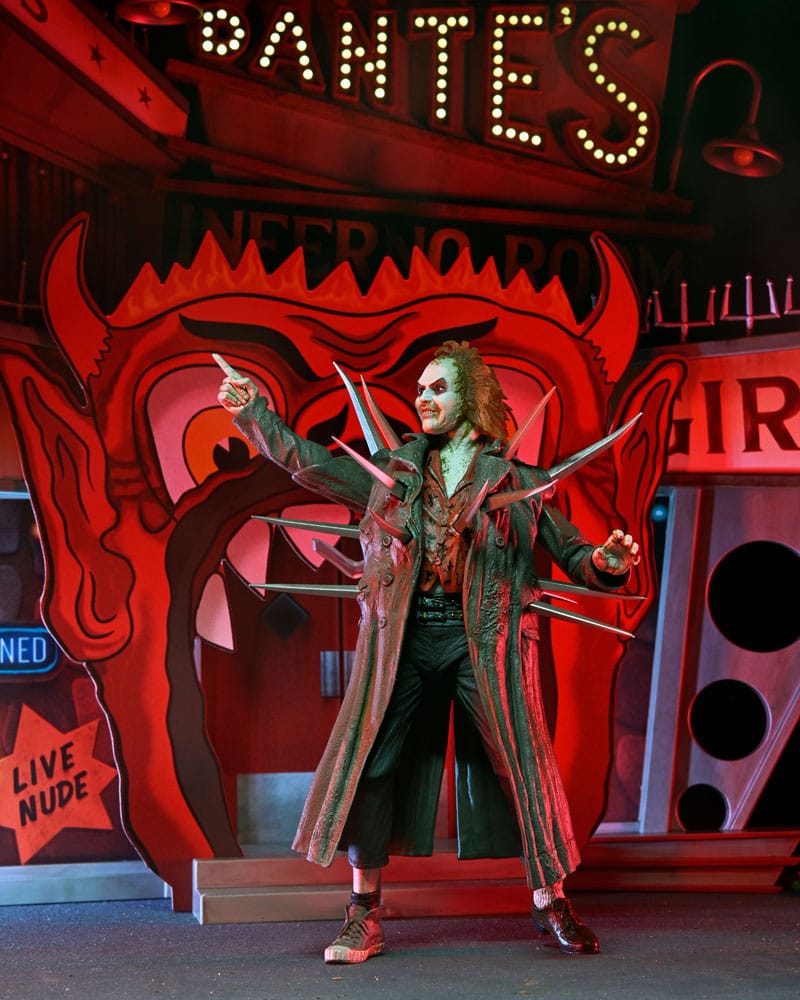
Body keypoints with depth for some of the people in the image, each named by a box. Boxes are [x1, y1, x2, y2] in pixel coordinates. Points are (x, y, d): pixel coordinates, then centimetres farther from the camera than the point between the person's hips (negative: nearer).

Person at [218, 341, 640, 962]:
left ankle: (551, 902, 13)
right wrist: (254, 415, 15)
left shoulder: (519, 484, 8)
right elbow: (311, 464, 19)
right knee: (368, 762, -4)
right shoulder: (394, 471, 16)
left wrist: (606, 563, -16)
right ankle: (364, 920, 5)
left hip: (484, 639, -2)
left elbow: (571, 553, 6)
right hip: (403, 637, 2)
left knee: (520, 762, -2)